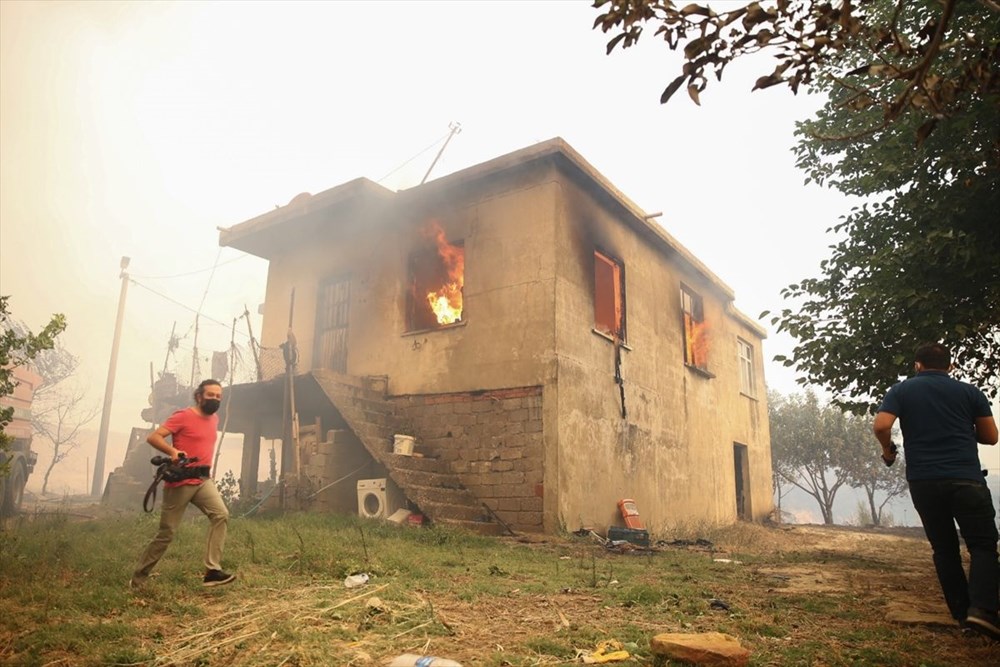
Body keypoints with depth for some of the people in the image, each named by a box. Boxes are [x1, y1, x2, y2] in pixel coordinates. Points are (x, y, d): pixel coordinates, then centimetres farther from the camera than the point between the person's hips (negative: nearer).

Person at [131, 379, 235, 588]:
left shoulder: (214, 418, 11)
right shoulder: (183, 416, -11)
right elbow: (153, 437, -17)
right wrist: (172, 451, -33)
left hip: (203, 480, 6)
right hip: (179, 482, -6)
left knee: (221, 515, -18)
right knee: (166, 533, 3)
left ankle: (213, 571, -19)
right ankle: (137, 579, 23)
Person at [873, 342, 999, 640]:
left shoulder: (901, 390, 5)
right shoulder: (969, 391, 6)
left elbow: (881, 426, -9)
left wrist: (888, 450, 10)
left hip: (923, 481, 1)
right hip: (966, 478, -1)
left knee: (944, 549, 14)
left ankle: (962, 613, 15)